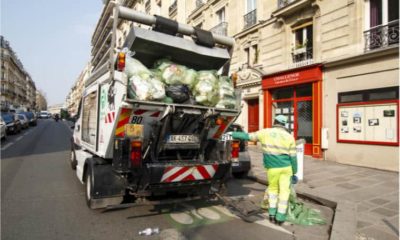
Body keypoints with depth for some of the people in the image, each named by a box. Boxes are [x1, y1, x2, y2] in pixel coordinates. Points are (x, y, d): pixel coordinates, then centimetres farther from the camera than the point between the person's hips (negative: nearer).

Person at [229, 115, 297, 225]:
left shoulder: (265, 132, 0)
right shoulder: (289, 136, 3)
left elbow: (248, 136, 7)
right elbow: (293, 157, 3)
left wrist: (232, 134, 19)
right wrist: (294, 173, 11)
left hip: (273, 168, -1)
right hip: (286, 167, 1)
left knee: (272, 188, 19)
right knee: (284, 191, 10)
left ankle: (272, 214, 18)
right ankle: (280, 217, 14)